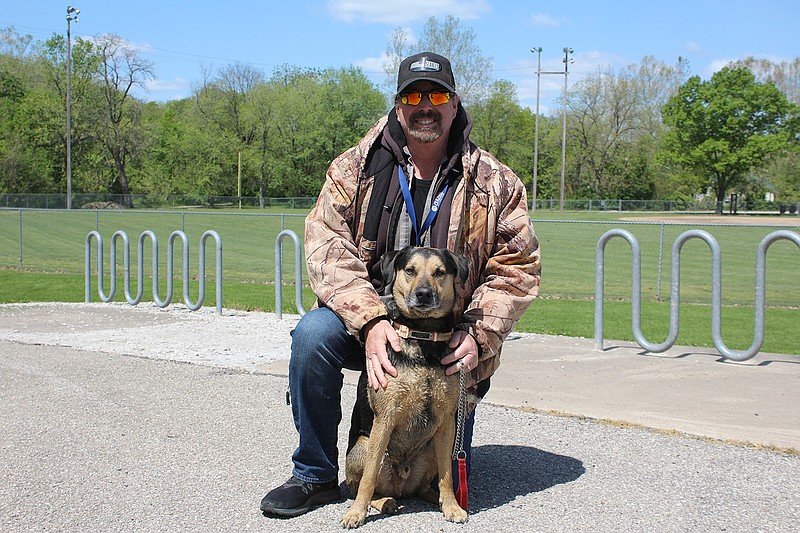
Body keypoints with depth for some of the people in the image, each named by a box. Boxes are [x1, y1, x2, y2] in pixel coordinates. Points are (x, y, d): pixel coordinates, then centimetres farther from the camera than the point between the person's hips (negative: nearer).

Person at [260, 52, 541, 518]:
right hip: (370, 326, 0)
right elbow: (327, 244, -15)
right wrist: (370, 320, -29)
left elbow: (517, 268, -5)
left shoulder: (495, 182, -4)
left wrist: (478, 336, -19)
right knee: (314, 332, -32)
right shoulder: (355, 168, -5)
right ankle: (315, 475, -12)